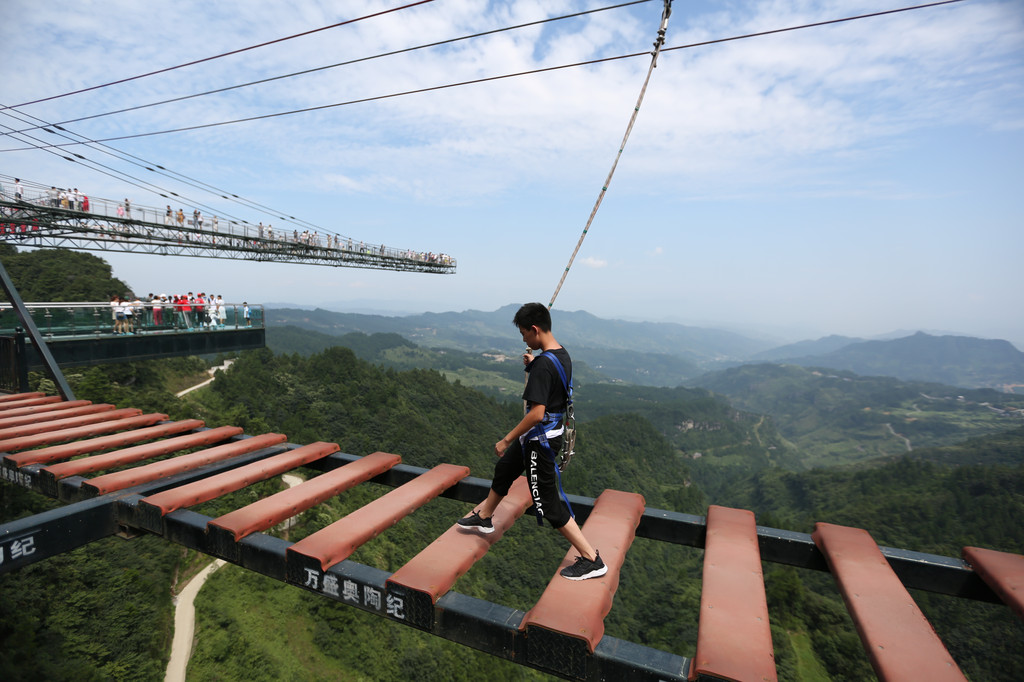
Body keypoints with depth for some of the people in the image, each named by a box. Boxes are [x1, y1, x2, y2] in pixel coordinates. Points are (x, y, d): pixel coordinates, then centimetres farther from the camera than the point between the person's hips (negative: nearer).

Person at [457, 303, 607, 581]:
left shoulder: (543, 364, -27)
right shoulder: (563, 355, 2)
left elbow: (536, 413, -30)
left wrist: (507, 440, -20)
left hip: (540, 439, -10)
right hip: (551, 431, 10)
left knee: (548, 503, 2)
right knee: (503, 469, 27)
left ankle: (591, 560, 12)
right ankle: (483, 517, 49)